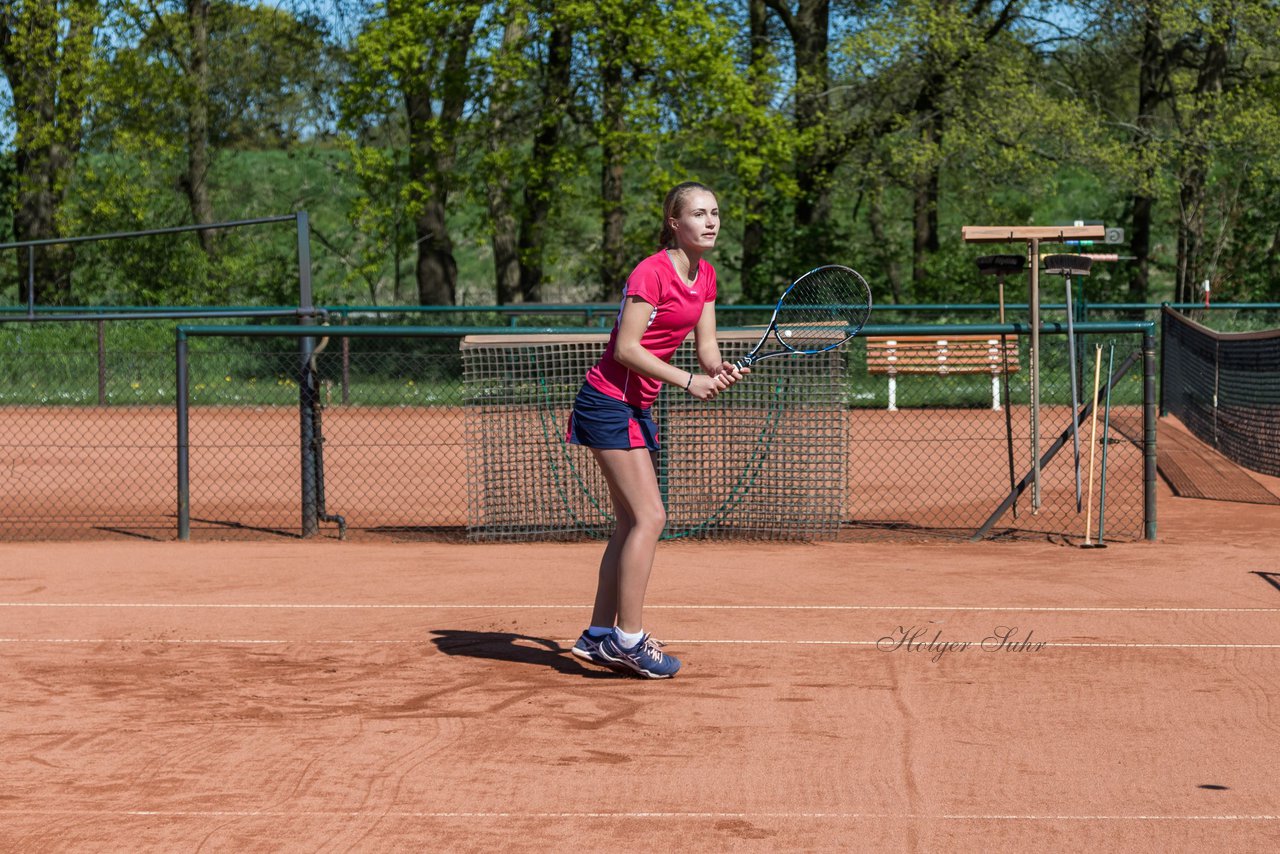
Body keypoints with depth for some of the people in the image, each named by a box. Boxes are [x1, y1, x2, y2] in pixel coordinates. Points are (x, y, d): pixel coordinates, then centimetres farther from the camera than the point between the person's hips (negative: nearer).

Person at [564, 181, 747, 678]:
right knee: (650, 516, -13)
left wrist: (719, 370, -14)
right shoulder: (651, 273, -18)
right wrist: (687, 381, -23)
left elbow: (705, 345, 8)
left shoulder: (705, 276, 9)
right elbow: (626, 348, -21)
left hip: (637, 407, 9)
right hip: (609, 401, -9)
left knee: (632, 523, 9)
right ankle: (628, 639, -9)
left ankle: (599, 637, 14)